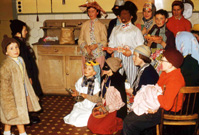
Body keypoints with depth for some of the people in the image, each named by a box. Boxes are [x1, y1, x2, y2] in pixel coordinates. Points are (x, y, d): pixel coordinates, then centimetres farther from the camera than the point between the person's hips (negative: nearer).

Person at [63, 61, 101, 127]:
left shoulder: (96, 83, -14)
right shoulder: (81, 80, 0)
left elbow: (96, 99, -16)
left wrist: (87, 96, -30)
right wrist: (76, 93, -10)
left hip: (90, 108, -4)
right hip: (80, 105, 4)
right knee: (72, 118, -12)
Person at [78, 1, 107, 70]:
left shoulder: (101, 25, 2)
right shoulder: (84, 25, 9)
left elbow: (104, 41, 2)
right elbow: (80, 40, 8)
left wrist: (96, 45, -15)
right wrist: (86, 46, -10)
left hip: (98, 54, -2)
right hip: (86, 54, 2)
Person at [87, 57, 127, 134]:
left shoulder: (118, 81, -20)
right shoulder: (105, 78, 5)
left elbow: (122, 100, -19)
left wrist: (108, 108, -18)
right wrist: (101, 102, 5)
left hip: (115, 110, -7)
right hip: (104, 106, 8)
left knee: (102, 127, -16)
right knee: (91, 122, -7)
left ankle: (118, 125, 9)